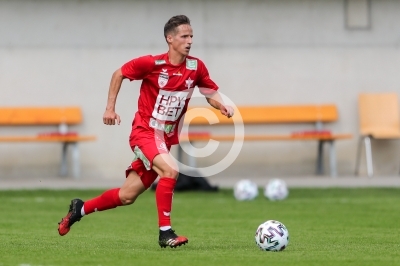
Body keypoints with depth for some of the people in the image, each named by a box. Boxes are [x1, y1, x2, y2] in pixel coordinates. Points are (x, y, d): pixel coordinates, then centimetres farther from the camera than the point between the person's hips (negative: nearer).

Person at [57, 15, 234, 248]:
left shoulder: (196, 67, -4)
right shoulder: (152, 63, -15)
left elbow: (211, 93, 8)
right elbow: (119, 74, 0)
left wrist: (223, 106, -13)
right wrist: (110, 108, -3)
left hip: (166, 139, 5)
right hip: (144, 132, -5)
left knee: (126, 196, 8)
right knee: (170, 169, -30)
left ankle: (80, 209, 31)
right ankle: (165, 232, -22)